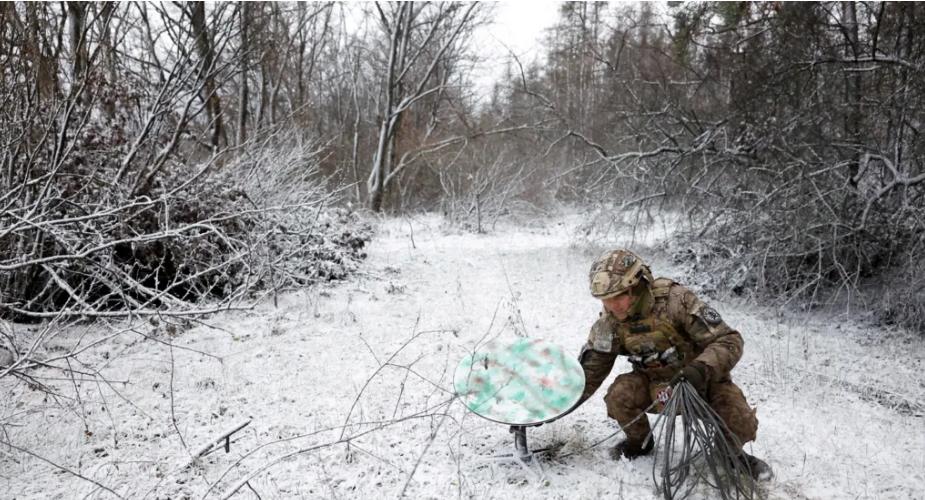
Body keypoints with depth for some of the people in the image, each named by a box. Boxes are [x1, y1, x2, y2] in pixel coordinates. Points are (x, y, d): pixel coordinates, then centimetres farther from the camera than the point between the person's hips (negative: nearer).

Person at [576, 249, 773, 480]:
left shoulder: (675, 300, -29)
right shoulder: (609, 324, -16)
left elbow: (729, 341, -28)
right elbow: (589, 373, -6)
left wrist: (700, 369, -46)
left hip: (702, 379, -3)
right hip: (655, 385, 3)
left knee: (741, 425, -25)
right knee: (619, 395, -26)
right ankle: (639, 442, 7)